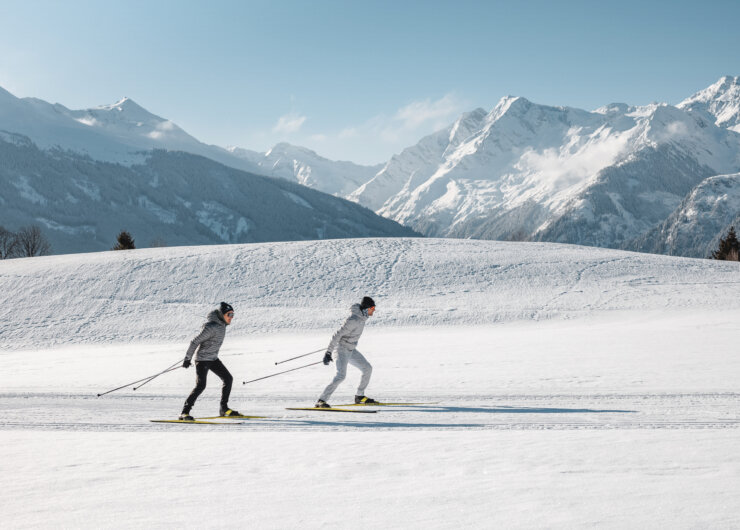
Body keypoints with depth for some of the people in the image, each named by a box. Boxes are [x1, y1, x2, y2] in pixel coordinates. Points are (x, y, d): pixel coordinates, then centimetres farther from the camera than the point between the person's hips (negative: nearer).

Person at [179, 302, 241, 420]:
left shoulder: (221, 324, 1)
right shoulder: (212, 327, -26)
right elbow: (195, 342, -21)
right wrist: (187, 358, -16)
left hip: (213, 359, 9)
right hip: (202, 359, -9)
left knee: (228, 379, 11)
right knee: (201, 385, -19)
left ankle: (224, 408, 21)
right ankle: (185, 412, -14)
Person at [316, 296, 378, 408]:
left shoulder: (362, 316, 2)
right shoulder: (354, 320, -25)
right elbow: (338, 334, -25)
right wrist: (329, 352, -26)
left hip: (351, 349, 9)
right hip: (342, 349, -9)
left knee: (367, 368, 11)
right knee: (341, 375, -22)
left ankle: (360, 396, 21)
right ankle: (321, 401, -21)